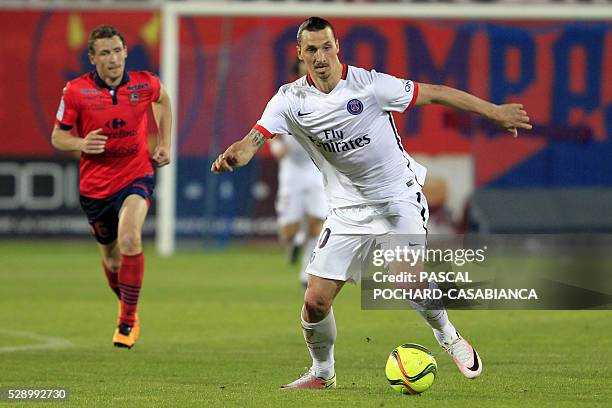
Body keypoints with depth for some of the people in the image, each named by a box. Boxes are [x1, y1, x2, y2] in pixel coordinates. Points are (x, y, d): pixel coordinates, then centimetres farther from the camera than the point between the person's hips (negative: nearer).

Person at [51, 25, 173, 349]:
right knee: (111, 257, 14)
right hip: (95, 185, 1)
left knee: (129, 239, -27)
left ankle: (128, 320, -16)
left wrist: (165, 144, 12)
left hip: (136, 177, -1)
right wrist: (82, 144, -23)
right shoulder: (76, 91, -11)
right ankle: (125, 305, 45)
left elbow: (162, 100, 18)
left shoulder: (145, 84, -7)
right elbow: (58, 137, -2)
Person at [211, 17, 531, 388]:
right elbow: (255, 138, -21)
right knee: (316, 302, -5)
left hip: (400, 195, -3)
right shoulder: (292, 99, -9)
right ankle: (323, 373, 23)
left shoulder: (367, 85, -16)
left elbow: (435, 93, -10)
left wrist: (495, 112, -11)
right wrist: (234, 155, -45)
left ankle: (449, 337, 7)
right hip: (348, 205, 3)